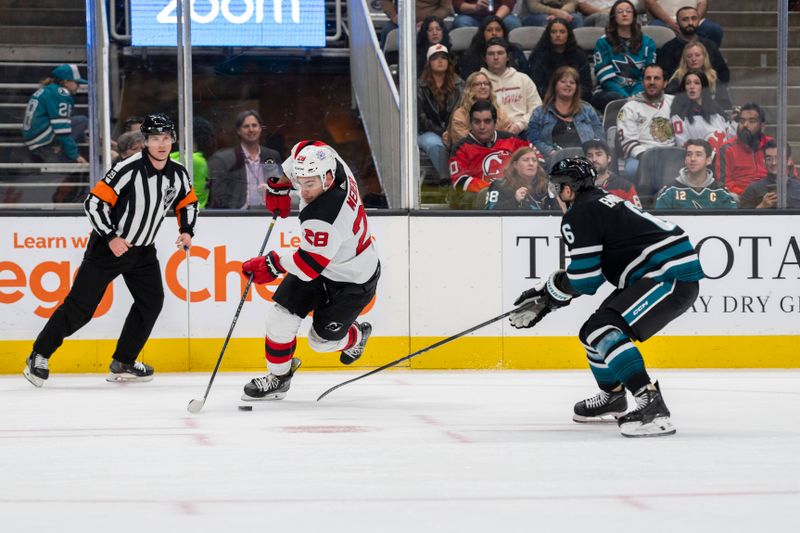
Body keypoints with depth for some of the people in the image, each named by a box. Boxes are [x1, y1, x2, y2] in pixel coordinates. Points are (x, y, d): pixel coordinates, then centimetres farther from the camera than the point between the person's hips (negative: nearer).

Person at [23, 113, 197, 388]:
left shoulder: (178, 174, -2)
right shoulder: (129, 169, -22)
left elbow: (188, 203, 16)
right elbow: (94, 202, -20)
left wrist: (186, 231, 0)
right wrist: (111, 238, -23)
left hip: (142, 250, 7)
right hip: (108, 247, -7)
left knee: (152, 301, 0)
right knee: (81, 305, -7)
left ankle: (122, 364, 11)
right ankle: (39, 356, 2)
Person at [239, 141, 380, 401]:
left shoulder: (324, 219, -41)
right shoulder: (332, 162, -19)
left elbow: (309, 266, -32)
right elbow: (305, 149, 5)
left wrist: (272, 264, -19)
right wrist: (280, 184, 3)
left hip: (351, 281, -8)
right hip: (316, 260, 8)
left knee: (322, 339, 3)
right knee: (281, 316, -2)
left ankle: (356, 337, 37)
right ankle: (278, 377, 15)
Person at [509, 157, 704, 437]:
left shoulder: (579, 215, -9)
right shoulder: (602, 202, 21)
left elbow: (585, 279, -12)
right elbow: (587, 269, 27)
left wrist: (552, 287, 7)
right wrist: (546, 291, 27)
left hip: (671, 276, -10)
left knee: (605, 329, -24)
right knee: (595, 331, 20)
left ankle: (652, 406, -35)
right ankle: (611, 396, 42)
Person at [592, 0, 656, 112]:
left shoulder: (647, 43, 13)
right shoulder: (603, 43, 5)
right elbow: (607, 78, -4)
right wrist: (627, 97, -19)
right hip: (608, 92, -2)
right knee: (617, 98, -38)